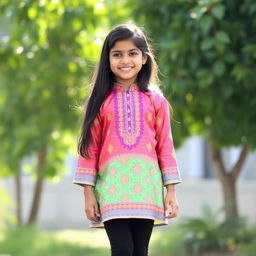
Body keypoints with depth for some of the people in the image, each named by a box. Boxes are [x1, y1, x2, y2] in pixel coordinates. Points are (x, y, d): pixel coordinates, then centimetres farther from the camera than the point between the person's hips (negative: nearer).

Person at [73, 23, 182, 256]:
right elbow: (90, 147, 6)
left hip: (145, 185, 1)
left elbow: (165, 146, 8)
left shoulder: (155, 100, 8)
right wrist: (88, 193, 1)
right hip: (112, 184, -1)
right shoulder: (101, 101, 6)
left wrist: (171, 191, 3)